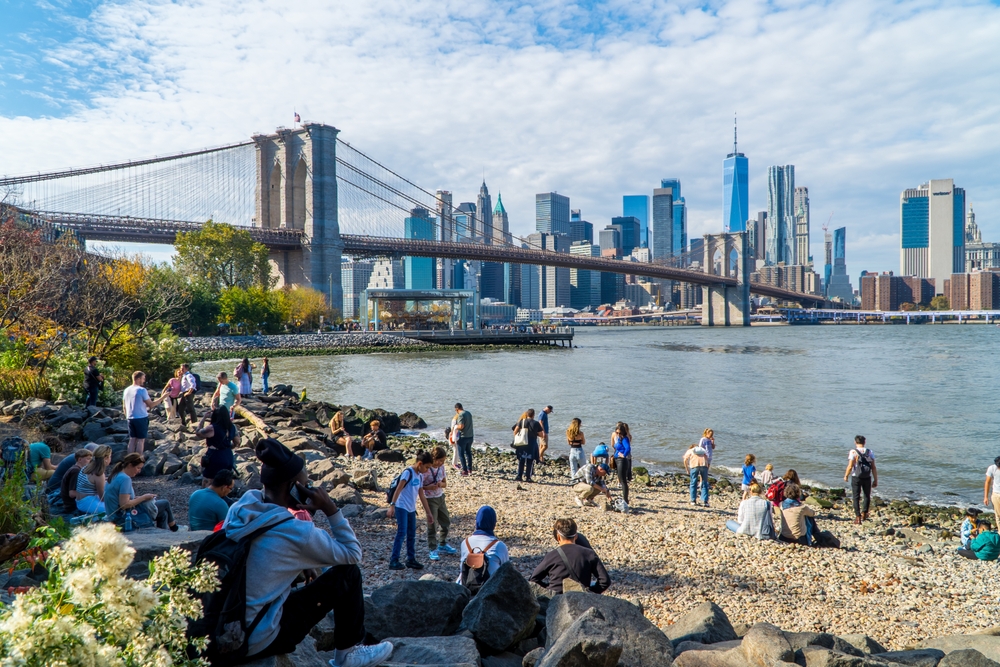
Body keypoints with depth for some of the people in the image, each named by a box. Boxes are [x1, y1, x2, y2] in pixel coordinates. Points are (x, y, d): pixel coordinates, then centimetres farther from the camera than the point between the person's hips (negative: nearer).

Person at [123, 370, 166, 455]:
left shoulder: (126, 390, 8)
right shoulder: (142, 390, -14)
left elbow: (124, 407, 15)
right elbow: (151, 405, -12)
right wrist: (162, 398, -4)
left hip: (130, 418, 6)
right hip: (141, 418, -6)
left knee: (132, 439, 12)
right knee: (141, 440, 2)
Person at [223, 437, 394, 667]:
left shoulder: (238, 510, -2)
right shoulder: (296, 532, -21)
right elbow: (353, 554, -5)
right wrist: (330, 509, -7)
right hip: (258, 641, -7)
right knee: (348, 574, -2)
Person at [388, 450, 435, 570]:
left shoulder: (420, 476, 10)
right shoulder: (408, 473, -13)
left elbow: (422, 496, 15)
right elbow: (398, 489, -21)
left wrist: (428, 513, 16)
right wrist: (392, 505, -30)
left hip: (411, 509, 8)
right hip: (402, 507, -8)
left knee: (412, 534, 11)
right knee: (402, 533, -10)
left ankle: (411, 559, 20)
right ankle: (394, 561, -6)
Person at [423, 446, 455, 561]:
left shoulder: (442, 467, -3)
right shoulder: (425, 469, -21)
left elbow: (445, 484, 7)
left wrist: (441, 484, -15)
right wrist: (429, 487, -31)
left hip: (440, 497, 7)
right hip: (430, 499, -7)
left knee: (446, 522, 15)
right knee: (432, 525, 0)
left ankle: (443, 544, 36)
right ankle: (432, 550, 12)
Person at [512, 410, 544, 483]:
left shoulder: (521, 421, -1)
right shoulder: (536, 423, -4)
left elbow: (515, 431, -5)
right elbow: (541, 434, -1)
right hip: (532, 444, -2)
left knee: (521, 461, 12)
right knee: (530, 461, 5)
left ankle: (519, 476, 11)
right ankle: (528, 477, 3)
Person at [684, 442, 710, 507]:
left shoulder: (689, 451, 28)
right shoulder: (704, 451, 36)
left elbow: (685, 460, 10)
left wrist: (688, 470, 19)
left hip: (694, 465, -2)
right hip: (704, 465, 2)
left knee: (693, 483, 11)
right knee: (704, 484, 10)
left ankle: (693, 501, 15)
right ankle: (705, 501, 4)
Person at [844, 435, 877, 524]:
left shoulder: (853, 452, -10)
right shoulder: (869, 452, 0)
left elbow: (850, 466, -14)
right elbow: (873, 467, -1)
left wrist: (846, 476, 2)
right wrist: (875, 480, 5)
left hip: (856, 477, -3)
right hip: (867, 477, 3)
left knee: (856, 497, 6)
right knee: (867, 496, 22)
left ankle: (858, 517, 3)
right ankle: (864, 513, 20)